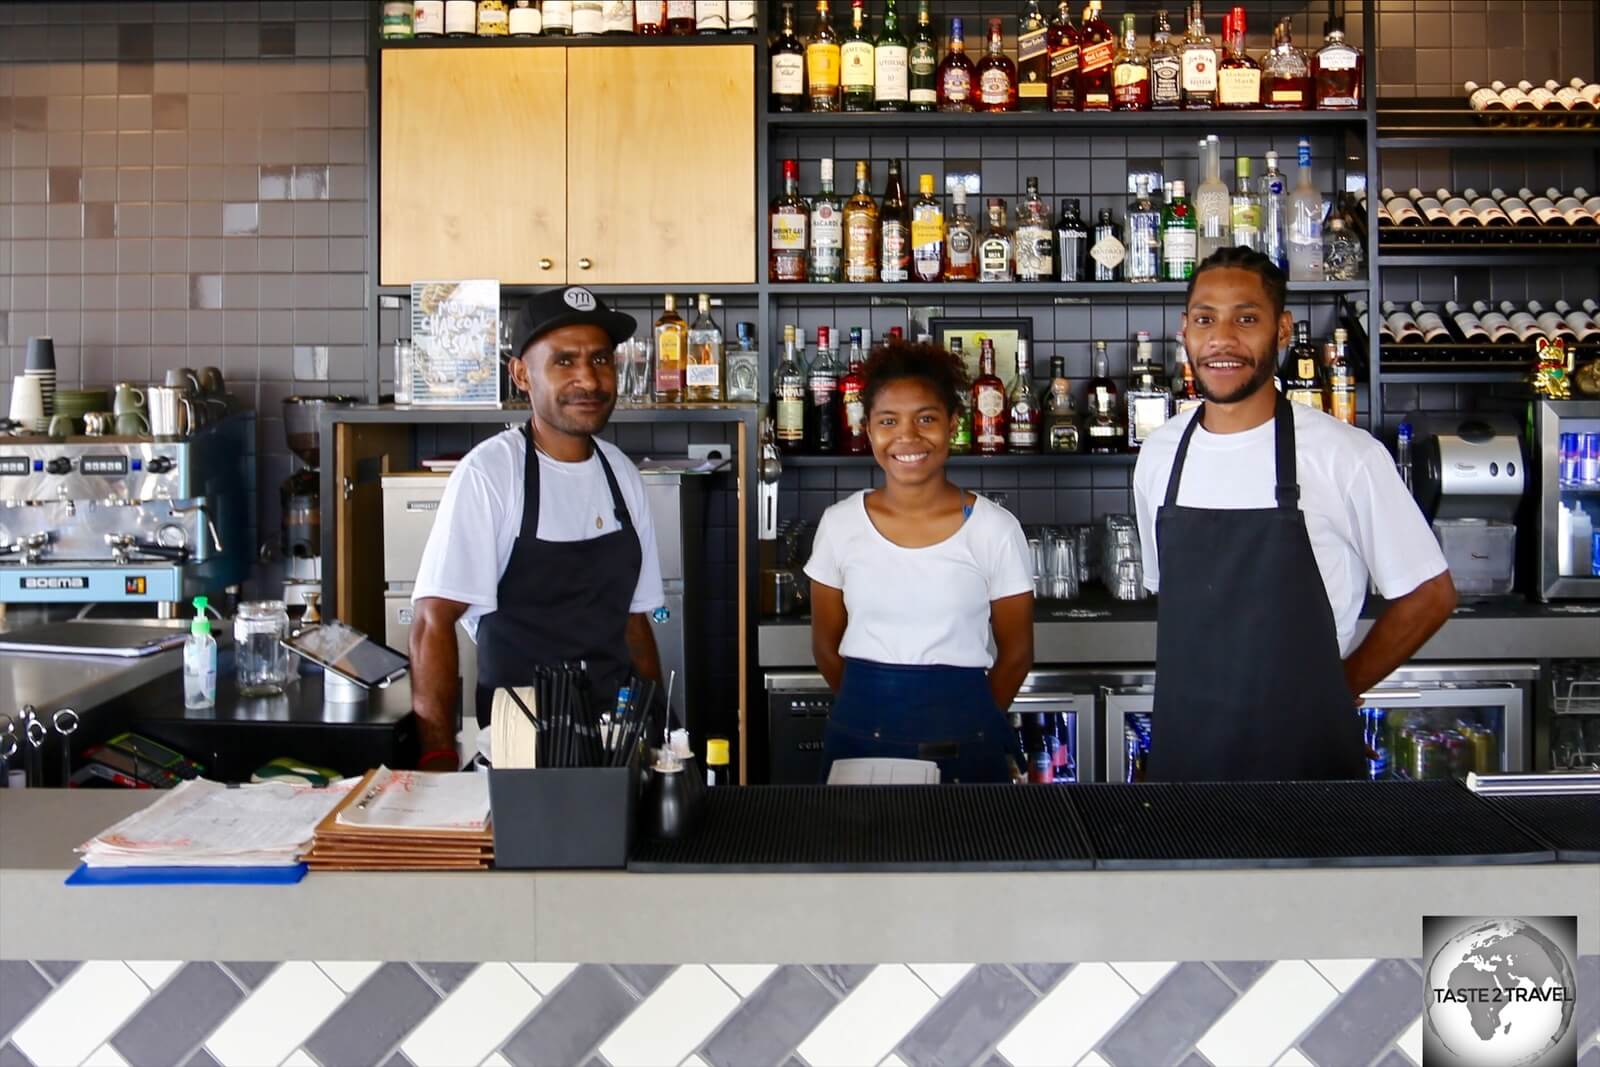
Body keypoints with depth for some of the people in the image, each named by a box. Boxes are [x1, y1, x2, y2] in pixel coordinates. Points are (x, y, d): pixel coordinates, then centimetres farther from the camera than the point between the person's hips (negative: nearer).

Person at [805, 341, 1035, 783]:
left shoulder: (994, 528, -6)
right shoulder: (839, 523, -1)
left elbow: (1016, 654, 2)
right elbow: (827, 647, 8)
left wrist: (965, 723, 8)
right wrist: (872, 708, 12)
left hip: (963, 748, -1)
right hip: (859, 743, 2)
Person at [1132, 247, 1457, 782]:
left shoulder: (1346, 455, -11)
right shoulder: (1157, 455, 2)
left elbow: (1428, 594, -2)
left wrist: (1336, 691, -1)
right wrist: (1206, 698, 7)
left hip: (1306, 754, -3)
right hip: (1181, 749, 4)